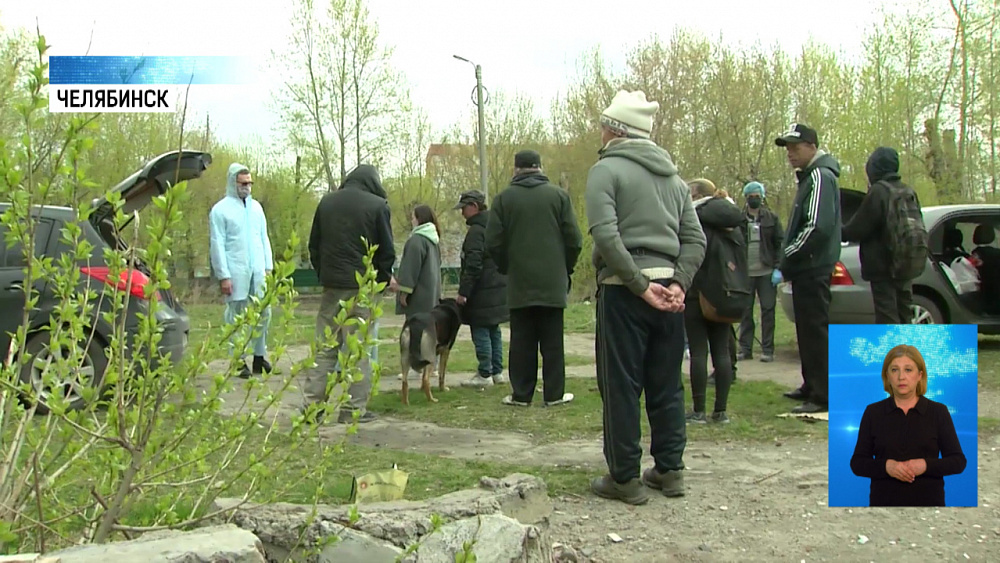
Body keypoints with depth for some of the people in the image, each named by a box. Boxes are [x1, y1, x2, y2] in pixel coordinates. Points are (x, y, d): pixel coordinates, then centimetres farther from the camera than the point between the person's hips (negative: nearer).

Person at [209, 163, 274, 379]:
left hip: (258, 271, 5)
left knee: (264, 313, 5)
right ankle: (240, 361, 7)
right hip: (236, 272, -5)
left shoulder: (256, 207, 14)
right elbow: (217, 244, -6)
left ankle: (259, 356, 16)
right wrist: (223, 276, -11)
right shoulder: (221, 210, -2)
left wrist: (268, 267, 10)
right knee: (236, 318, 1)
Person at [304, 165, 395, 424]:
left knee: (324, 347, 10)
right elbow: (387, 250, -4)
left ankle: (313, 404, 10)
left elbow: (314, 245, 13)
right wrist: (383, 279, 9)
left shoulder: (326, 202, 9)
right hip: (362, 286, -4)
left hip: (331, 285, 4)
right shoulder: (377, 205, -5)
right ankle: (354, 409, 2)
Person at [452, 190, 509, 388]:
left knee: (480, 331, -4)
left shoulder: (476, 231, -16)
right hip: (499, 288, 10)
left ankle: (485, 375, -1)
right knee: (494, 331, 15)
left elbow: (473, 266, -21)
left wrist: (463, 292, -18)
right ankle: (497, 371, 21)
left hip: (482, 291, -10)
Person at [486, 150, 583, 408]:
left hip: (519, 282, 0)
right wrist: (566, 268, 14)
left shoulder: (503, 198, 0)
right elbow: (574, 240, -2)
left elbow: (493, 243, -2)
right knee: (552, 341, 5)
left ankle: (521, 394, 8)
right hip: (553, 281, 0)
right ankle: (554, 393, 7)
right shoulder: (559, 195, 0)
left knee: (522, 341, 6)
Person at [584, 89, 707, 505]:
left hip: (624, 291, -6)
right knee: (666, 384, 13)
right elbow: (695, 239, 9)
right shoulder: (673, 177, 18)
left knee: (621, 386, 0)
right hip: (669, 289, 6)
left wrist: (641, 285, -15)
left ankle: (625, 478, 4)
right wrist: (678, 283, -1)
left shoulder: (606, 170, -3)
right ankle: (669, 470, 18)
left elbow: (605, 234, -17)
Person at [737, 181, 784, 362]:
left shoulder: (772, 218, 5)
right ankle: (745, 348, 11)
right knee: (745, 312, 5)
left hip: (766, 272, 0)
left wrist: (777, 268, -7)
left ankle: (767, 349, 6)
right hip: (745, 273, 0)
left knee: (768, 310, 1)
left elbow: (780, 243, 2)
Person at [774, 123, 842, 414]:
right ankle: (812, 386, 25)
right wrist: (787, 263, 15)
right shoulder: (809, 177, 19)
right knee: (808, 330, 16)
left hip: (813, 269, -10)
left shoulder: (820, 177, -14)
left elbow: (817, 228, -23)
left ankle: (821, 396, -7)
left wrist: (785, 263, -18)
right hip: (807, 268, 10)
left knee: (815, 331, -9)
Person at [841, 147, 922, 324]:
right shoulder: (909, 192, 11)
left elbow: (858, 228, -14)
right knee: (903, 317, 15)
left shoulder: (878, 192, -15)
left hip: (883, 268, -8)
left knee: (887, 319, -7)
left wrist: (841, 233, 5)